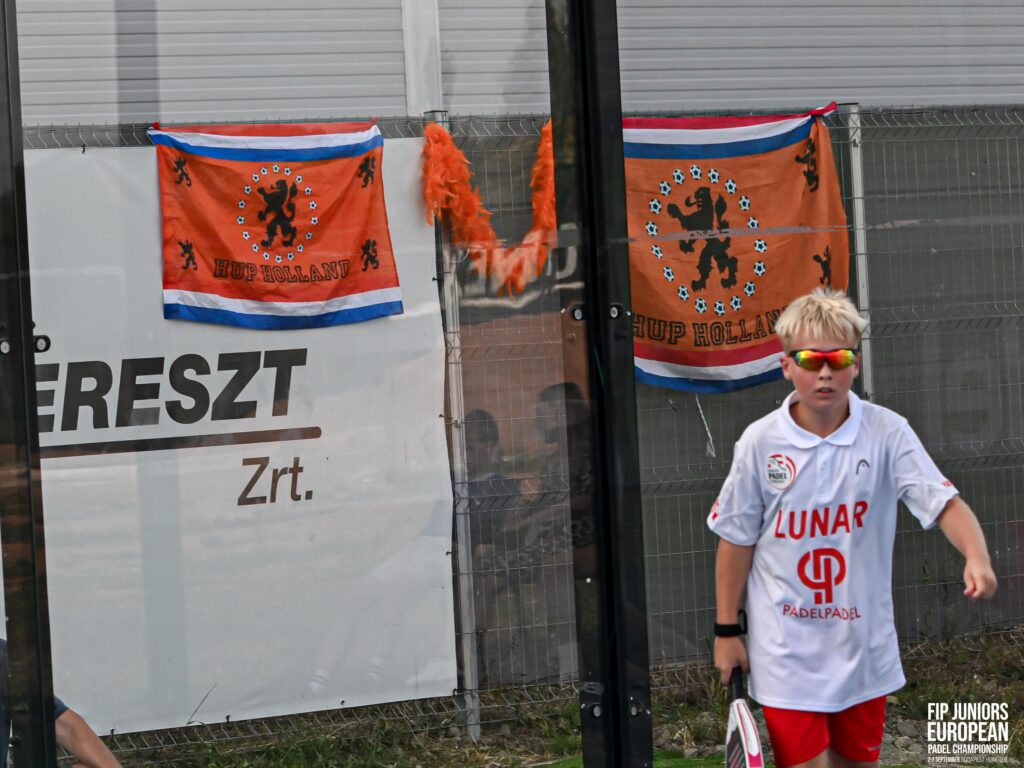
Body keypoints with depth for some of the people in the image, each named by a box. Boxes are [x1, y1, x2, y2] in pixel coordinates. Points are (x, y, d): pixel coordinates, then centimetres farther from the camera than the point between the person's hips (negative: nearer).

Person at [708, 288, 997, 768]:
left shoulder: (887, 433, -8)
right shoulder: (760, 442, -7)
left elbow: (945, 503, -16)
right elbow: (737, 541, 2)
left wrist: (976, 557, -36)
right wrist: (727, 630, 3)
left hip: (864, 647, 2)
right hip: (787, 651, -1)